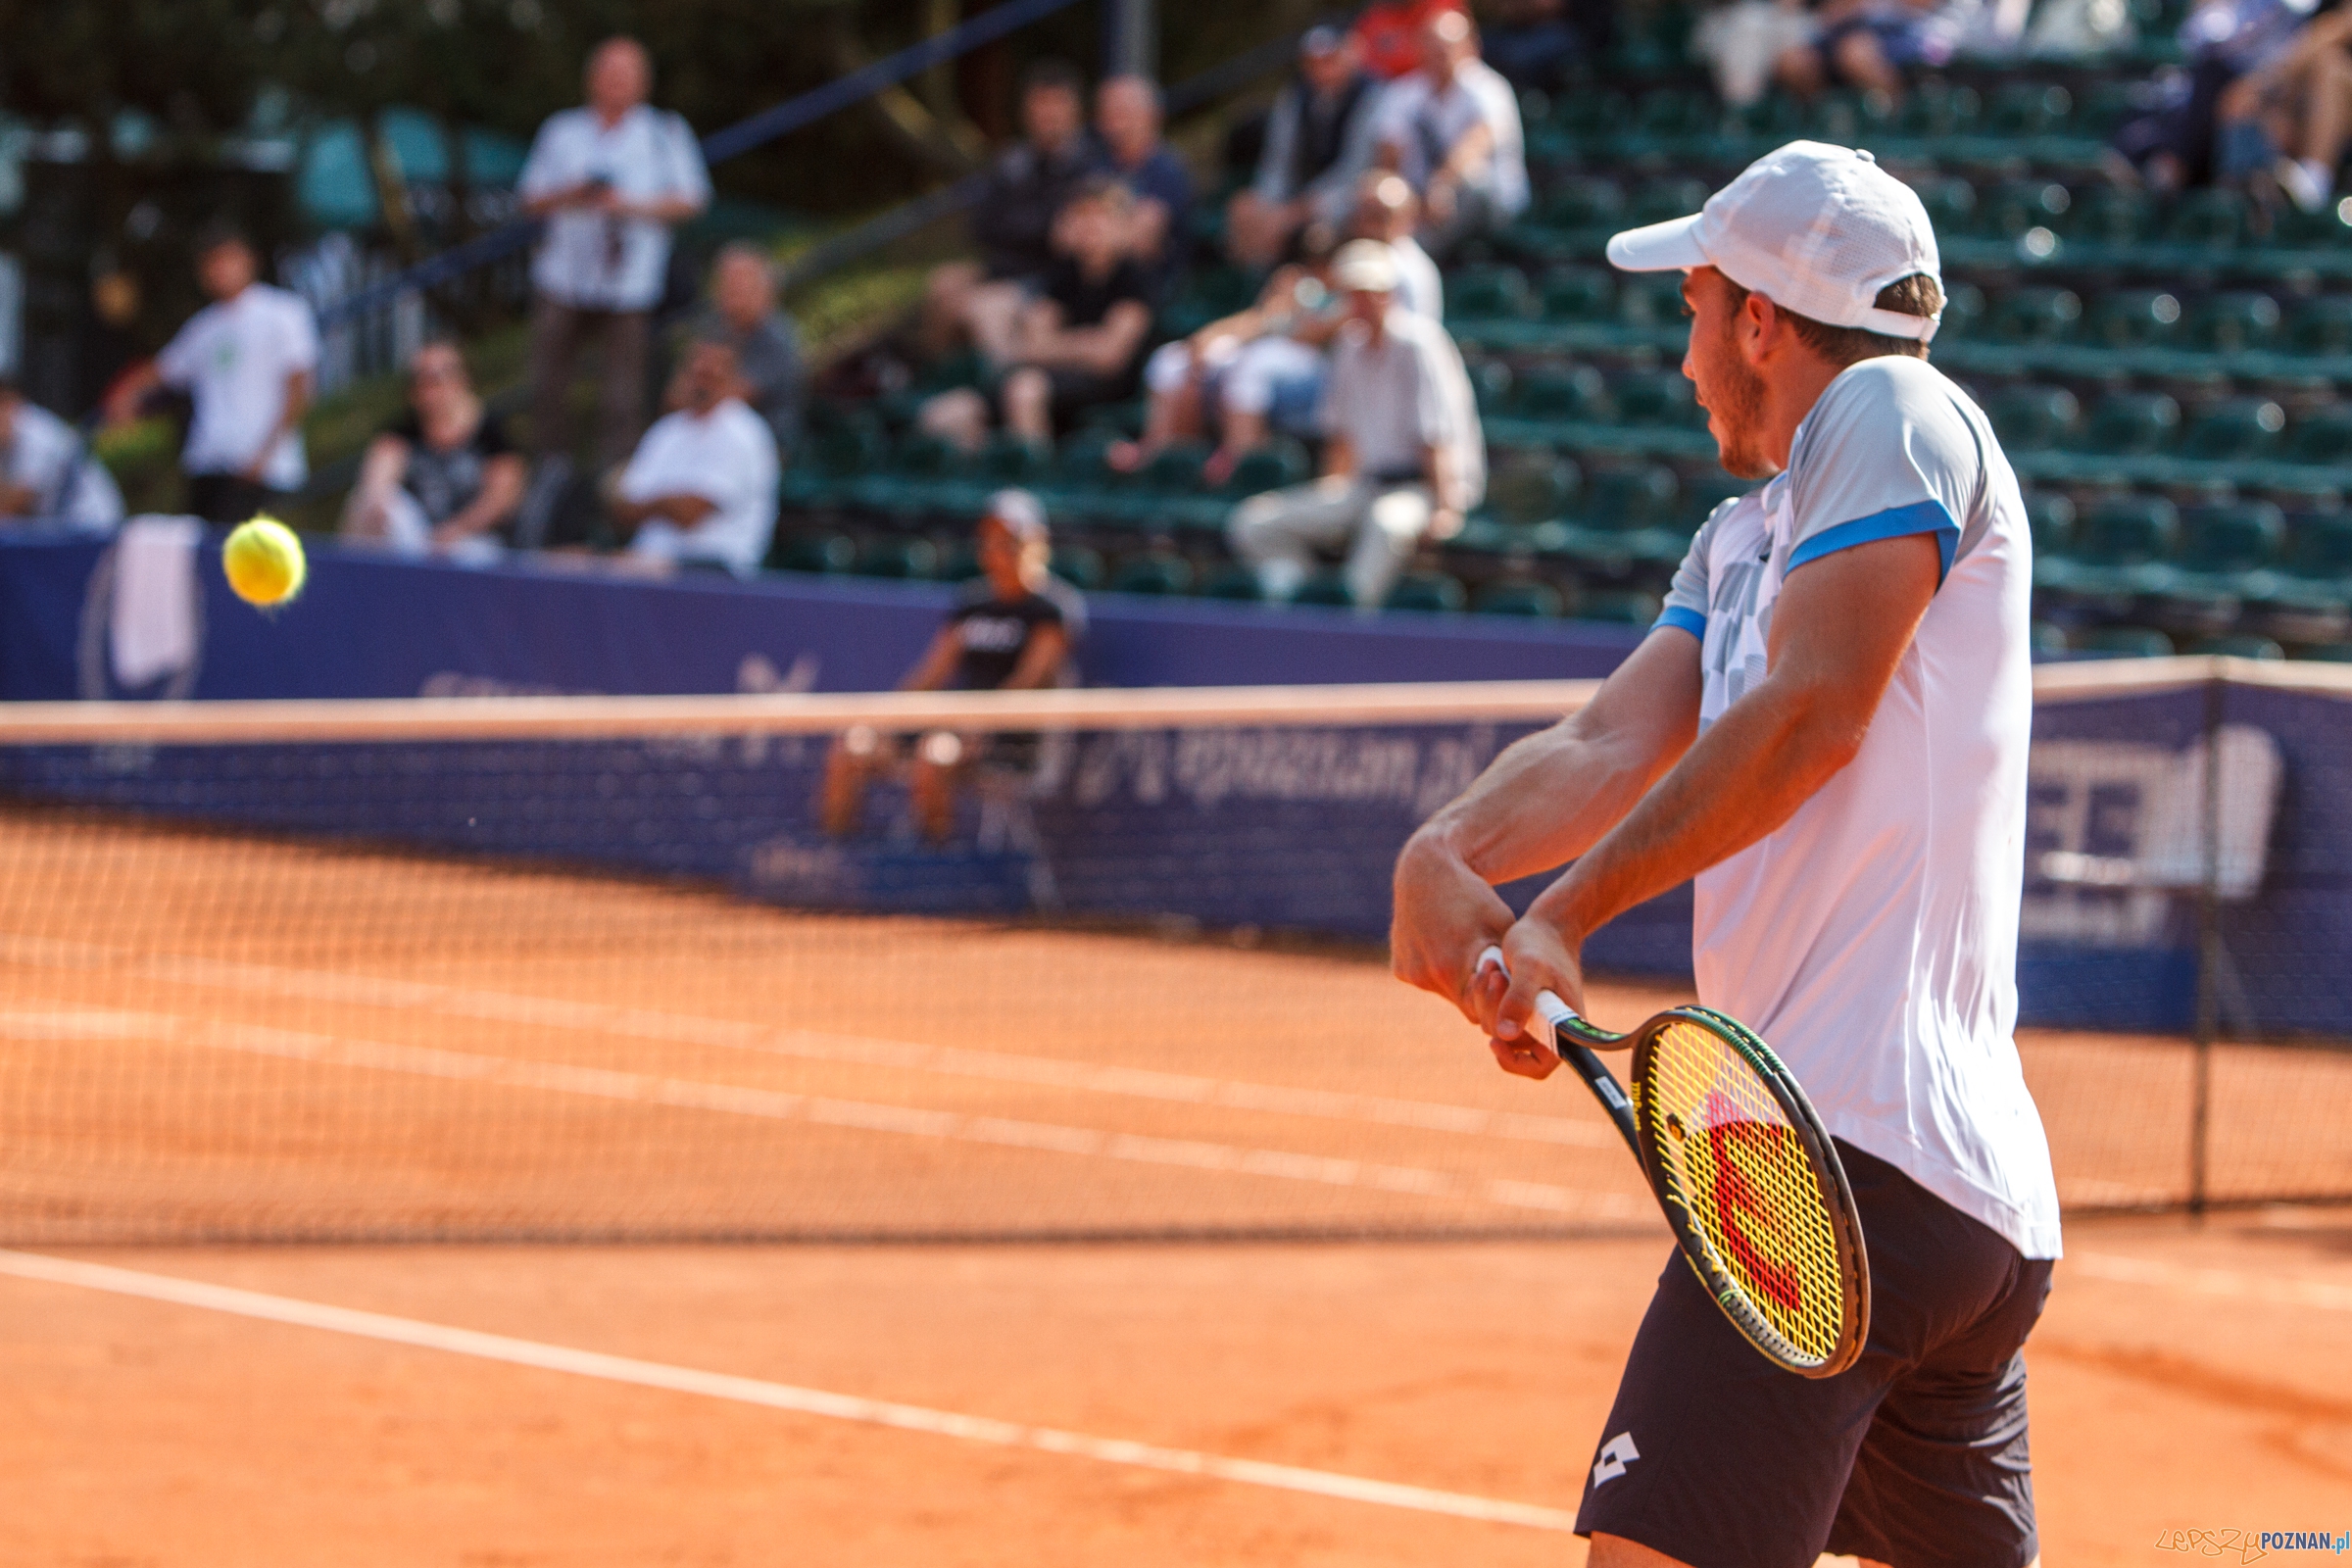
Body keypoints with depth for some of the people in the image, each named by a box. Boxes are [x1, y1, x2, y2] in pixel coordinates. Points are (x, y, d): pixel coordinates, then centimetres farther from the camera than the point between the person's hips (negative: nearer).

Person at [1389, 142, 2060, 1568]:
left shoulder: (1897, 413, -3)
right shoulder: (1743, 537, 24)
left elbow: (1812, 709, -14)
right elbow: (1614, 745, 10)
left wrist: (1563, 916, -15)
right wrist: (1447, 853, -10)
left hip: (1867, 1141, -10)